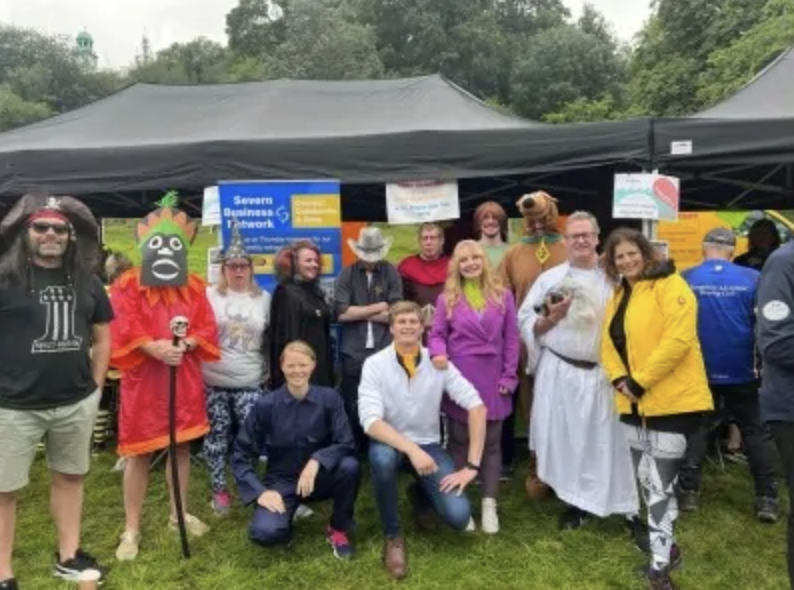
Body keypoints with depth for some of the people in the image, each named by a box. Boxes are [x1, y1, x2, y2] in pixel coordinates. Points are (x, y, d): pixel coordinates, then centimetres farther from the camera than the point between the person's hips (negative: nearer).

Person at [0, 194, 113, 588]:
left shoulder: (87, 281, 6)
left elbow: (102, 335, 14)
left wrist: (96, 387, 10)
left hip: (76, 403, 4)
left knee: (69, 477, 17)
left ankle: (68, 556, 34)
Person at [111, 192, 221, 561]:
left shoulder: (195, 287, 8)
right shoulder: (127, 285, -3)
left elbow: (207, 328, 2)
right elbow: (124, 331, -13)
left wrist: (186, 342, -18)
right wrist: (154, 347, -29)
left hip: (185, 378, 4)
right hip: (142, 378, -3)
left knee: (182, 445, 12)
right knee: (139, 452, 1)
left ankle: (179, 514, 28)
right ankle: (131, 529, 12)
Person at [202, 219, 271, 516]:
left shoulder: (264, 299, 8)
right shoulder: (209, 295, 2)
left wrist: (270, 372, 11)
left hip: (250, 382, 1)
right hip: (214, 382, -1)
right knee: (217, 435, 7)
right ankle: (219, 490, 21)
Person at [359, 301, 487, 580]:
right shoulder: (375, 364, -13)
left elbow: (477, 406, -12)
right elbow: (371, 421, -23)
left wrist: (472, 465, -18)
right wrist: (411, 449, -37)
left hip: (428, 445, 2)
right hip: (390, 443, -1)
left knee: (459, 516, -18)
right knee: (382, 457, -39)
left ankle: (422, 496, 21)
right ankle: (392, 536, -12)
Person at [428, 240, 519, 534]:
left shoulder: (503, 296, 4)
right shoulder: (448, 298, 2)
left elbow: (511, 338, 4)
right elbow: (437, 334, 0)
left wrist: (509, 376, -2)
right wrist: (437, 353, -22)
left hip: (492, 379, 1)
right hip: (458, 377, -1)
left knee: (491, 443, 8)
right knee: (459, 442, 8)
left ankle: (489, 505, 17)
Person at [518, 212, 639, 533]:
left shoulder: (614, 278, 2)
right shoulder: (549, 278, 5)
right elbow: (525, 323, 2)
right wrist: (550, 319, -14)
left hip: (603, 373, -1)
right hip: (560, 372, 1)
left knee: (611, 440, 4)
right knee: (565, 438, 8)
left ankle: (631, 508, 18)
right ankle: (577, 503, 25)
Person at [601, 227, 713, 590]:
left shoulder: (670, 286, -11)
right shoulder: (619, 295, 14)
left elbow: (678, 340, -21)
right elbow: (608, 342, 12)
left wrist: (640, 381, -19)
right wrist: (619, 379, -6)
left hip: (672, 399, -8)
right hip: (634, 401, 8)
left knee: (660, 483, -4)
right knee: (646, 478, 16)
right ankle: (666, 547, 33)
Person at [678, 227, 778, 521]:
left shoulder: (685, 278, -6)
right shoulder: (752, 278, -6)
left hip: (699, 371, 0)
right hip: (741, 371, 0)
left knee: (695, 430, 13)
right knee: (756, 433, 13)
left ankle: (688, 492, 14)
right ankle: (766, 499, 15)